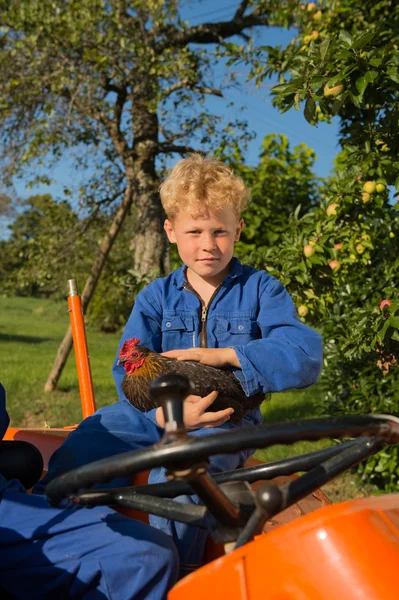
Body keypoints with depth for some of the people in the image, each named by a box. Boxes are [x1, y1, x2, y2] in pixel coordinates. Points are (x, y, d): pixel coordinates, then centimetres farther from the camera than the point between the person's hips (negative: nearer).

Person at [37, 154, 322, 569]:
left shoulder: (260, 289, 0)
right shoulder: (156, 297, 7)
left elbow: (305, 355, -16)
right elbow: (129, 371, -6)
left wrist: (223, 355, -27)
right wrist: (165, 412, -29)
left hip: (226, 415, -3)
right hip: (157, 412, 4)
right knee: (76, 455, -19)